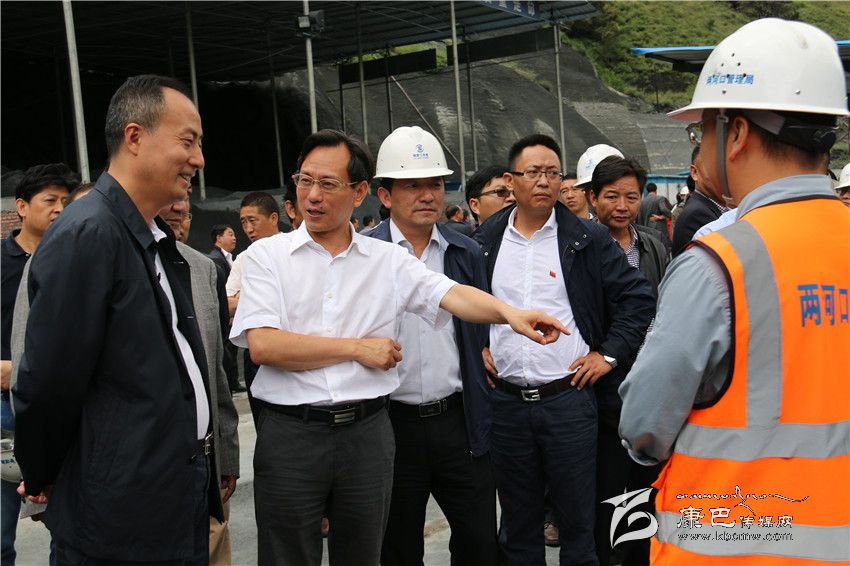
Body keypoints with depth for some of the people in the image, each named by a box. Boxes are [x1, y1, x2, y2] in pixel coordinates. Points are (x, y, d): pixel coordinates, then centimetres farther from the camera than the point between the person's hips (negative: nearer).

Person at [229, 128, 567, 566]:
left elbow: (453, 295, -7)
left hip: (367, 431, 2)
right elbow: (262, 345, -11)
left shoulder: (388, 260, 6)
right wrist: (358, 348, -10)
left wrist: (508, 313, -27)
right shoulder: (267, 255, 0)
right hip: (290, 432, -2)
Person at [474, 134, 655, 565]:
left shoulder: (589, 239, -1)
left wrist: (610, 353, -5)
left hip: (568, 397, -2)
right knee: (517, 522, 15)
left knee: (577, 518, 8)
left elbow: (637, 296, 0)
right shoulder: (485, 241, 6)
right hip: (505, 400, 2)